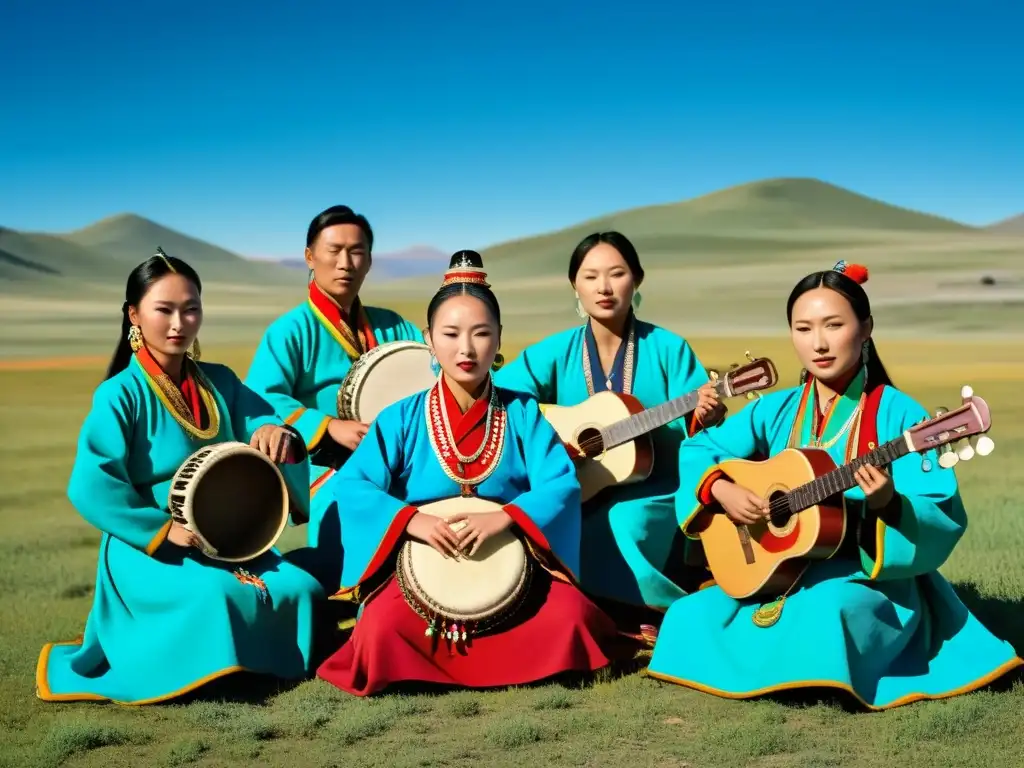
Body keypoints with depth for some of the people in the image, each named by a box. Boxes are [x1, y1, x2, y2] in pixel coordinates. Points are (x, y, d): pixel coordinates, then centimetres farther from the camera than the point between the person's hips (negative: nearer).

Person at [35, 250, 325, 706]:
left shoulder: (219, 383, 7)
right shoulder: (121, 395, -12)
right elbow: (90, 487, -19)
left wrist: (277, 433, -26)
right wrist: (164, 530, -20)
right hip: (149, 550, -6)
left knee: (301, 587, -14)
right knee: (215, 596, -33)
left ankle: (258, 662, 11)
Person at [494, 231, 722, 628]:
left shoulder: (668, 348, -1)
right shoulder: (556, 352, 2)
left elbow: (691, 434, -5)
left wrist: (704, 418, -28)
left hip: (651, 493, -2)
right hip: (580, 495, 2)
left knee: (616, 529, -33)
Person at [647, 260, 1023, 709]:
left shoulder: (899, 415, -9)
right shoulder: (775, 410, 5)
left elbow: (944, 521, -14)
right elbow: (699, 451, 10)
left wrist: (888, 504, -34)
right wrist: (721, 490, -11)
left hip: (870, 579, -5)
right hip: (780, 570, 5)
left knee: (824, 611, -38)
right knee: (691, 617, -14)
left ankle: (822, 684, -4)